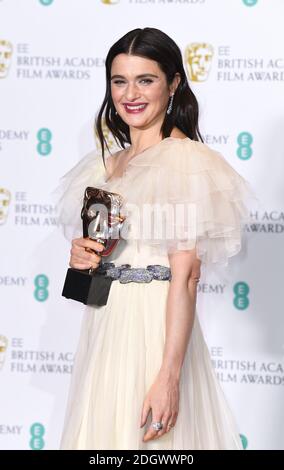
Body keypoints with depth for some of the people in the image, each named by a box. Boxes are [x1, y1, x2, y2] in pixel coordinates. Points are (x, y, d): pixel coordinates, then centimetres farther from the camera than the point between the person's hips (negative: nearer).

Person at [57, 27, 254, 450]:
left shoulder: (186, 159, -13)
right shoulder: (106, 164, 11)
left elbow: (185, 278, -17)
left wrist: (169, 376, -22)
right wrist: (82, 257, -1)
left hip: (155, 331, -7)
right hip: (102, 329, 7)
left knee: (147, 440, 2)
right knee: (103, 432, 15)